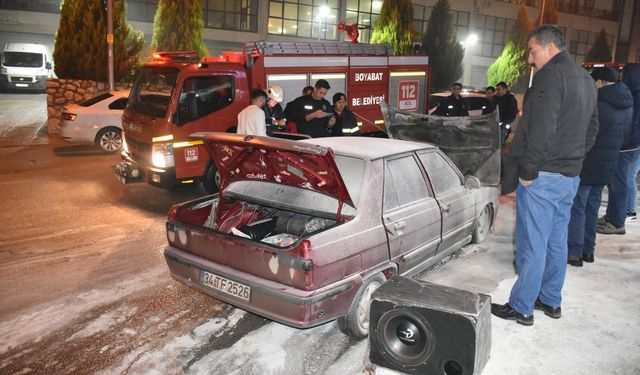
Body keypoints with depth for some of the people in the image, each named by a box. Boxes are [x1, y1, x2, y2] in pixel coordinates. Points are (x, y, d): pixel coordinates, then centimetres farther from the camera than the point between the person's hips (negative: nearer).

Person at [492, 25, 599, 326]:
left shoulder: (550, 75, -13)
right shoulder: (586, 80, 17)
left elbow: (541, 129, -22)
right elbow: (591, 130, 20)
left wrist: (527, 171, -16)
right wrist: (573, 161, 18)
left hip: (542, 176, -9)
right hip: (570, 176, 9)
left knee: (532, 244, -1)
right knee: (556, 241, 17)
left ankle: (521, 308, 9)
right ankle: (550, 301, 29)